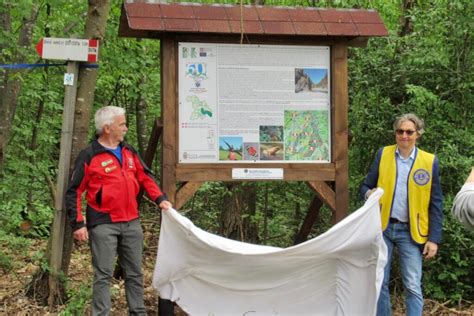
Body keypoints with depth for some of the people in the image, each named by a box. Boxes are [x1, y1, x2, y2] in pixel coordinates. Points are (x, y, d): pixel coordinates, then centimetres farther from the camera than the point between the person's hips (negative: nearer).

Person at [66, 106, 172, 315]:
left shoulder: (129, 152, 11)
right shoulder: (89, 156, -8)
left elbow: (145, 178, 18)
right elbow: (73, 192, -7)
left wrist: (160, 199, 3)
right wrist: (78, 223, -12)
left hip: (131, 223, 6)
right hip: (103, 225, -6)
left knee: (134, 272, 12)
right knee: (103, 275, -2)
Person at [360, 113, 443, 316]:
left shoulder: (430, 161, -2)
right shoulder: (383, 154, 3)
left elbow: (435, 204, 0)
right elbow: (365, 186, 6)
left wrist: (434, 238, -5)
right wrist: (369, 194, -18)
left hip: (410, 231, -2)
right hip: (382, 227, 2)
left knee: (413, 286, -2)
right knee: (379, 282, 8)